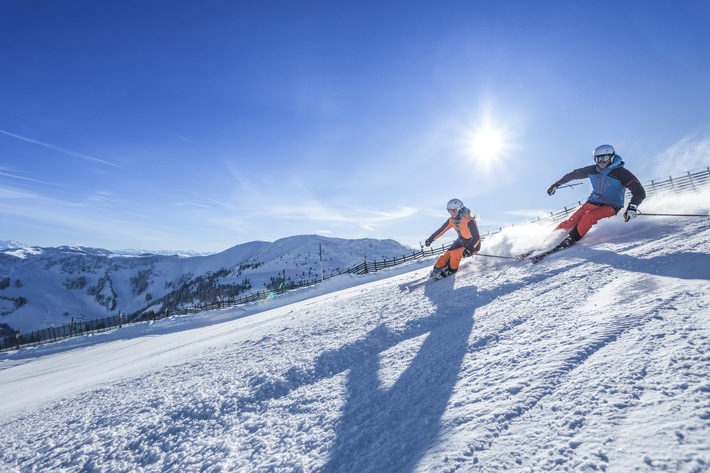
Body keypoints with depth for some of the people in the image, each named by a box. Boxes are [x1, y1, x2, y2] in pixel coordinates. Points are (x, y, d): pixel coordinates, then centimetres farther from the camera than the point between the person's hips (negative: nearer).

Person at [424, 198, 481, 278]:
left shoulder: (469, 221, -32)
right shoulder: (452, 220, -11)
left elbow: (476, 237, -30)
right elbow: (442, 229, -1)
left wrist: (470, 249, -40)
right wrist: (431, 239, 0)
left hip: (473, 245, -7)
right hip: (461, 241, 7)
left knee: (455, 254, -24)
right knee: (447, 254, -4)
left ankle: (451, 270, -1)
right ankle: (437, 269, 12)